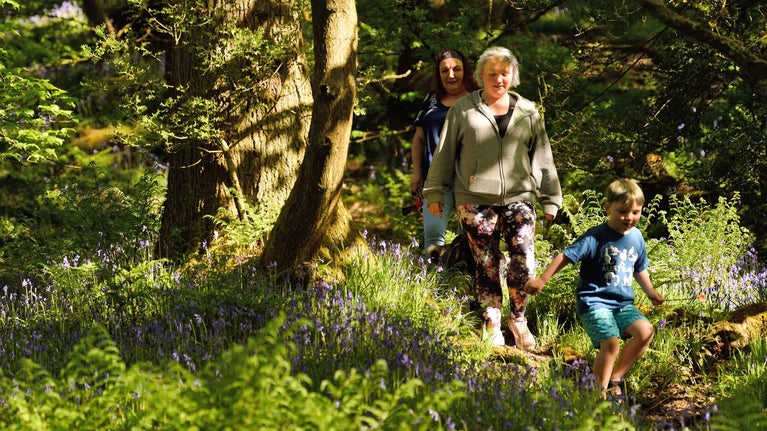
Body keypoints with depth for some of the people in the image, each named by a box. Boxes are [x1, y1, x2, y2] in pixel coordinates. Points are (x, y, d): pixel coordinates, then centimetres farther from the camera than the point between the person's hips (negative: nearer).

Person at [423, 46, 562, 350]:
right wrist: (435, 192, 7)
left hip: (519, 199, 1)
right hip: (476, 201, -1)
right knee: (486, 265, 0)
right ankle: (492, 327, 12)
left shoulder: (528, 113, 11)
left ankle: (518, 319, 10)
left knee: (524, 262, -11)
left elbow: (542, 158, 15)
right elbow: (444, 153, 9)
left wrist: (550, 198, 14)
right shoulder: (463, 110, 6)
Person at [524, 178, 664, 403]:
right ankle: (601, 391, -5)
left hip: (622, 302, 6)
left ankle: (615, 377, 2)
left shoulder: (636, 237, 8)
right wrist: (542, 280, -19)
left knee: (645, 332, -15)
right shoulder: (596, 237, -12)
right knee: (611, 342, -24)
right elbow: (566, 256, -14)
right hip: (594, 301, -6)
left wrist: (651, 292, 22)